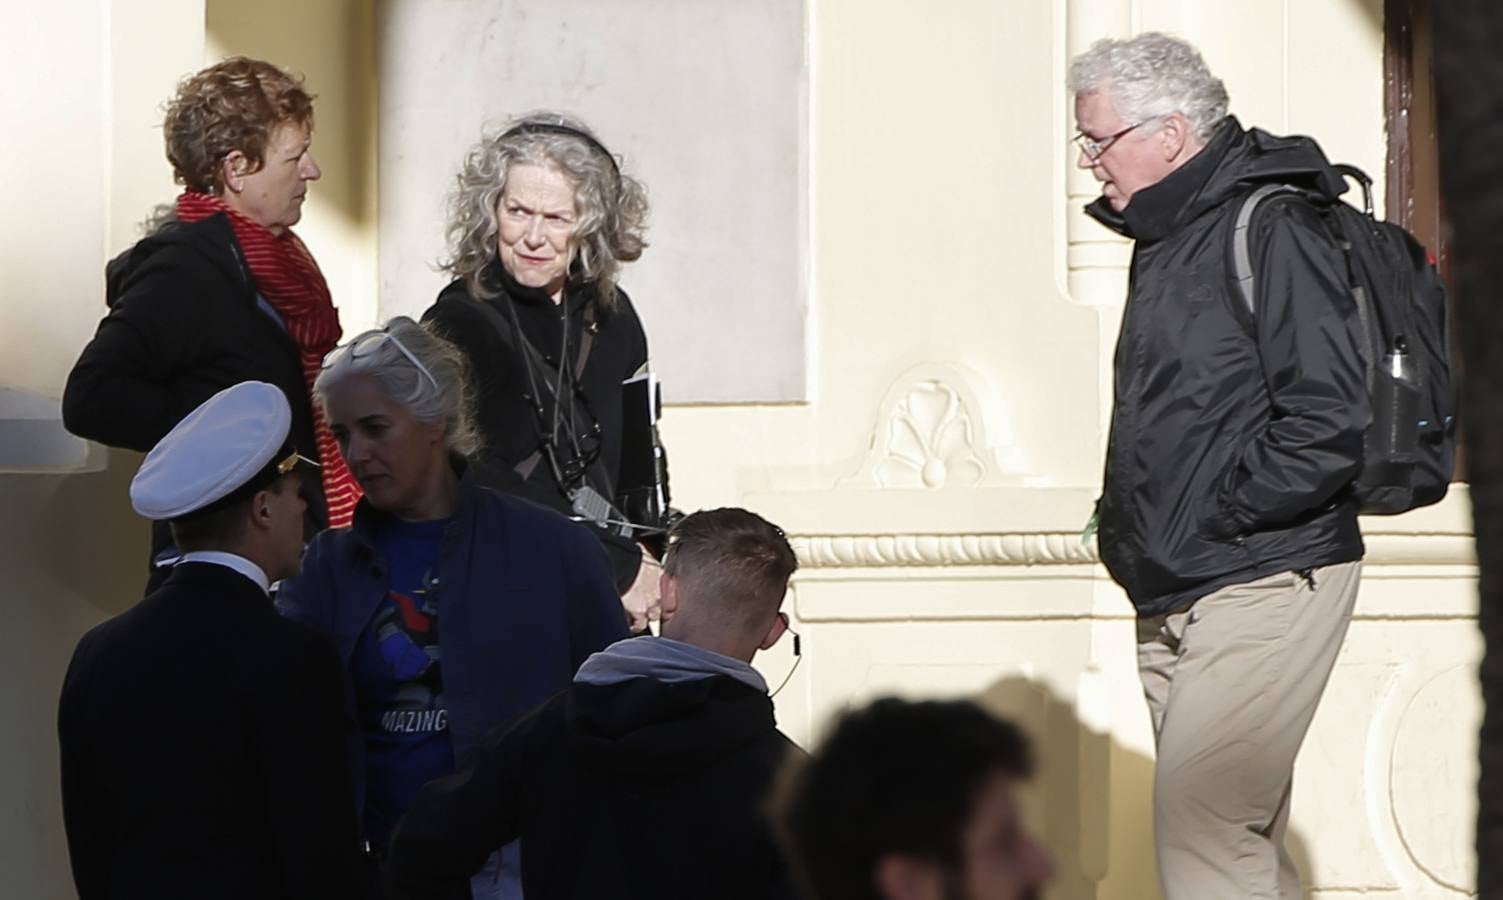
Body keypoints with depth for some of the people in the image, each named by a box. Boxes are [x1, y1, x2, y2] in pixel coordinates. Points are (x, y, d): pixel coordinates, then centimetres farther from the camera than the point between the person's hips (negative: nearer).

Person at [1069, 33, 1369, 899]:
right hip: (1175, 601, 9)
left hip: (1262, 585, -9)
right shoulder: (1168, 239, 17)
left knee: (1201, 826, -16)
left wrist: (1214, 517, -16)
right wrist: (1130, 518, 9)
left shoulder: (1272, 232, -13)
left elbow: (1331, 423, -20)